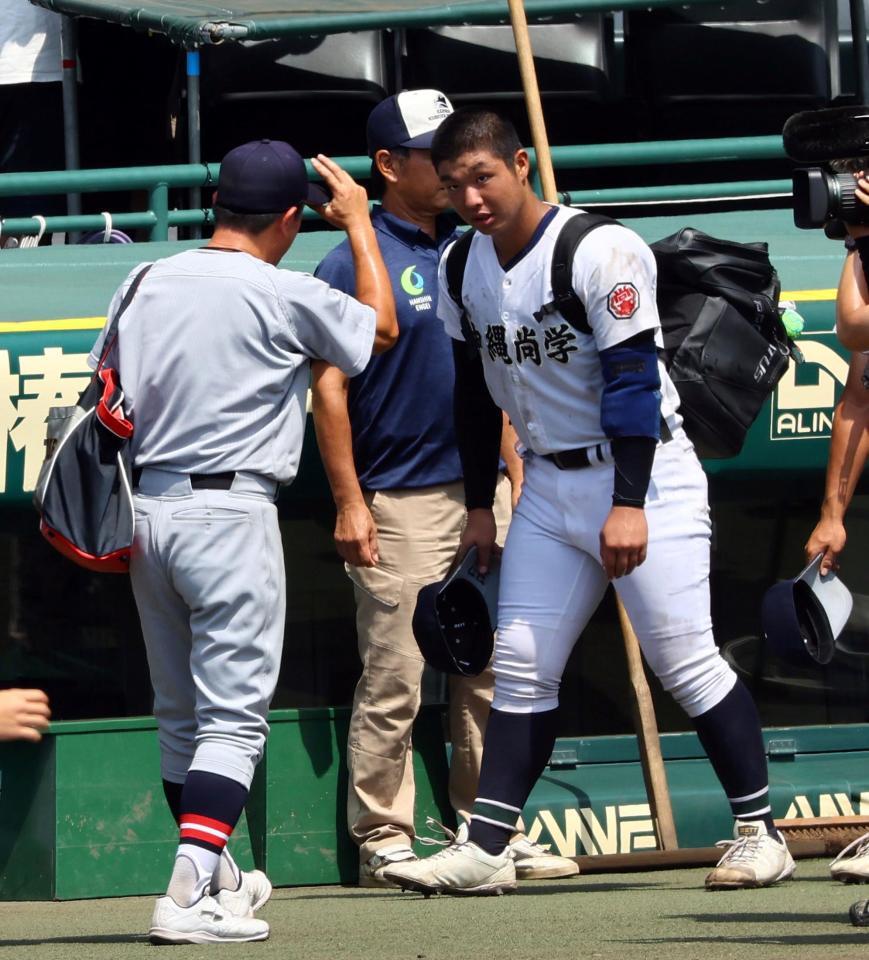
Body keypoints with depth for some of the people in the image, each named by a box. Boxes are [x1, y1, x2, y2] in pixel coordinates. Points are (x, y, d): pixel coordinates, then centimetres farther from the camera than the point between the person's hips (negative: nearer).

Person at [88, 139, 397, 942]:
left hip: (143, 508, 6)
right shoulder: (284, 295, -9)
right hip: (230, 511, -6)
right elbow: (382, 328, 8)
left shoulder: (145, 284, 6)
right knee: (233, 717, -5)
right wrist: (359, 223, 18)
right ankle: (190, 895, -17)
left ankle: (214, 876, 30)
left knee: (180, 714, 17)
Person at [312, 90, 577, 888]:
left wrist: (516, 476, 13)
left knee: (491, 674, 9)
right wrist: (349, 503, -15)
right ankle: (384, 843, 1)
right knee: (394, 681, -5)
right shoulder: (355, 261, -7)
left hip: (484, 493, 7)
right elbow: (329, 386, -10)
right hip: (400, 502, -7)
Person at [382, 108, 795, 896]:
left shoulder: (600, 250, -16)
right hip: (549, 486, 7)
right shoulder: (462, 269, 5)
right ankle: (486, 848, 3)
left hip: (643, 475, -7)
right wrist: (478, 504, 16)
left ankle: (759, 832, 1)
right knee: (520, 667, 2)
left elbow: (633, 380, -20)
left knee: (685, 660, -8)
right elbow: (476, 393, 17)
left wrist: (629, 504, -24)